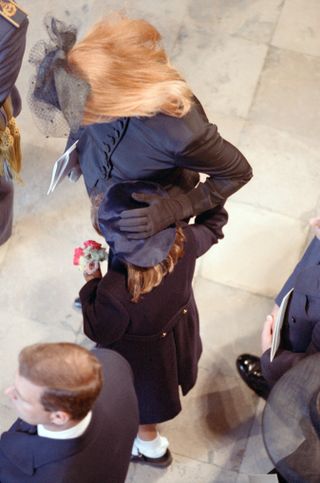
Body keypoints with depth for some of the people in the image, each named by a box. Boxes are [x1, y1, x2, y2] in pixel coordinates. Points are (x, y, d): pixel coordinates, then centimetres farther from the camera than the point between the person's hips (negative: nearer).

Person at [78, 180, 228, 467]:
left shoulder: (115, 291, -47)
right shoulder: (184, 242, -34)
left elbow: (100, 333, -24)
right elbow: (214, 224, -8)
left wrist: (91, 284, -17)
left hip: (143, 357, -5)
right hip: (179, 334, 5)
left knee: (141, 399, 29)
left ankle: (151, 447, 61)